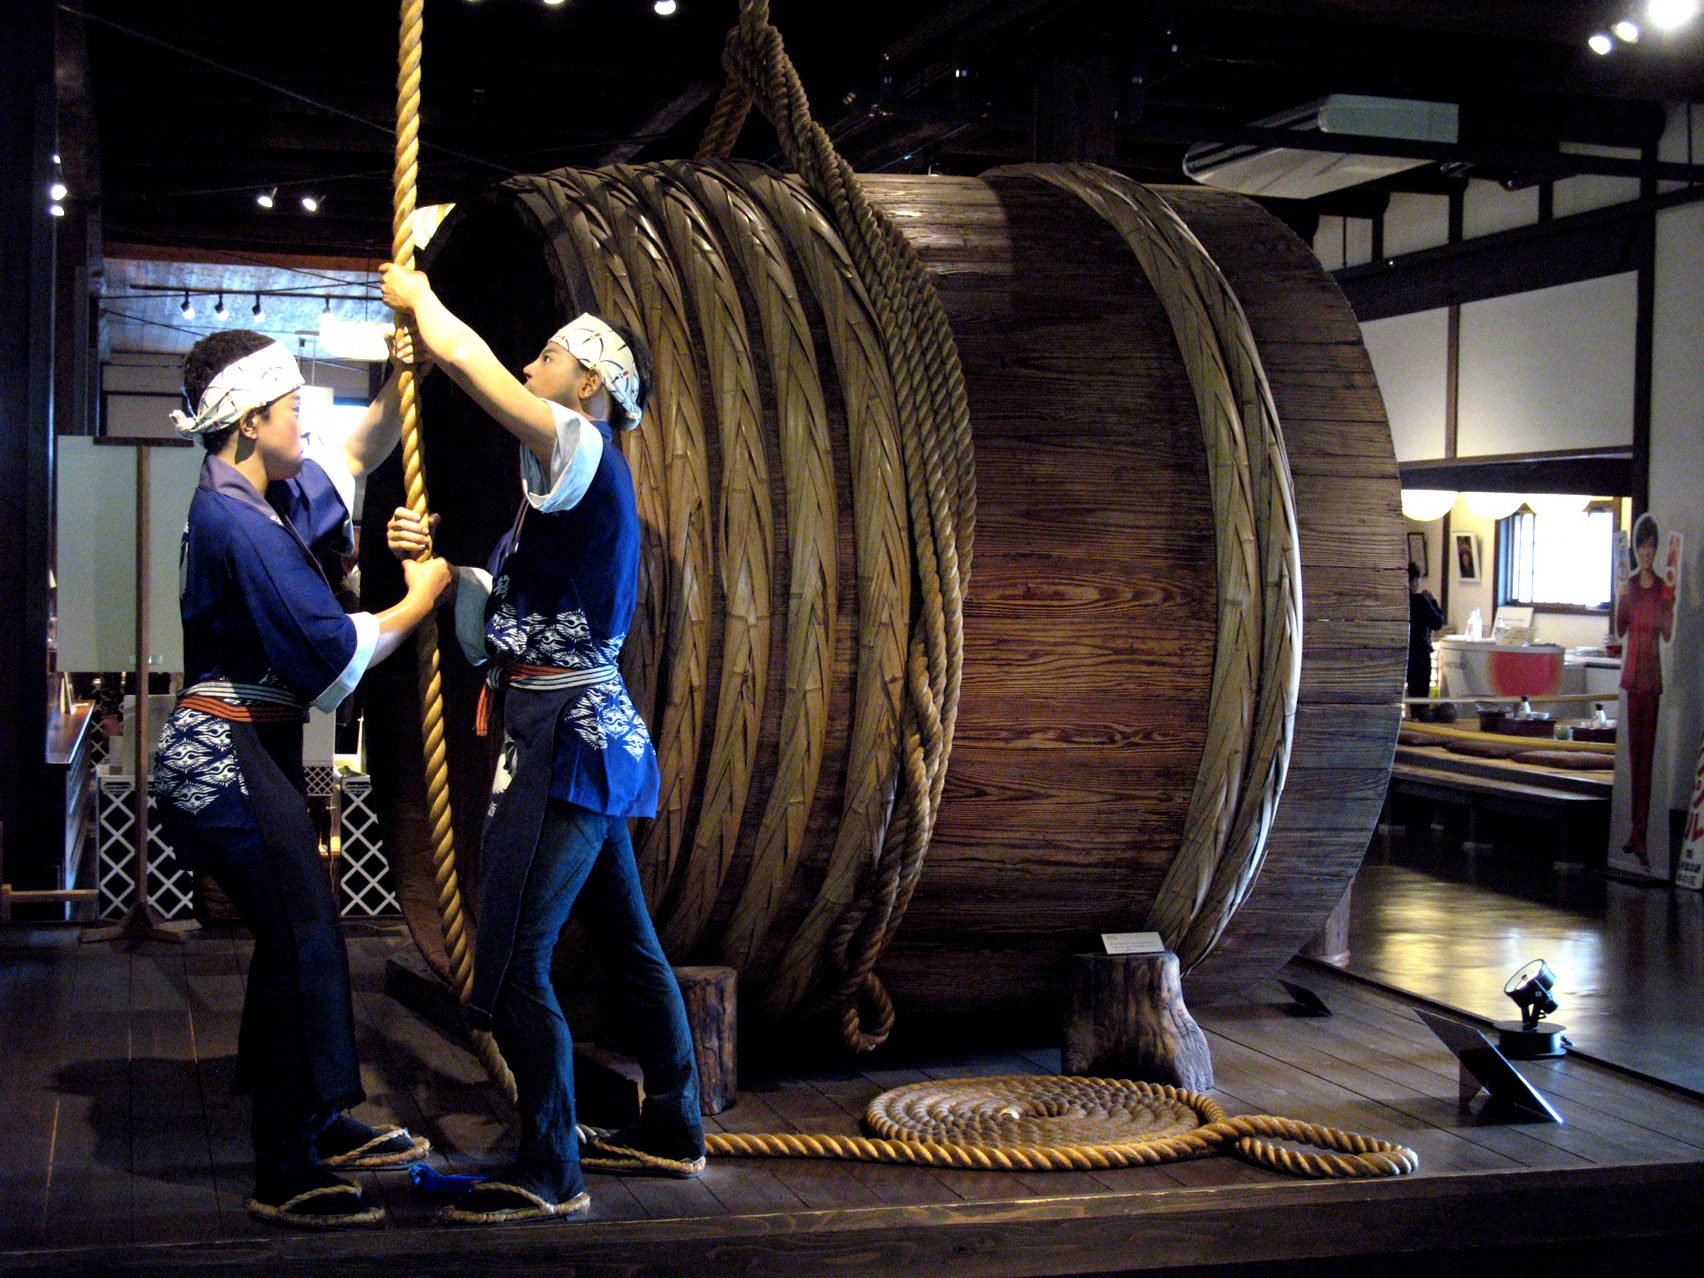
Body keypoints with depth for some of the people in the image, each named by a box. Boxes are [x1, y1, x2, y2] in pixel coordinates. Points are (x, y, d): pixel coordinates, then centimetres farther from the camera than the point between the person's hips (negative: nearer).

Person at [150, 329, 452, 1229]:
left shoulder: (266, 500, 11)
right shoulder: (237, 523, -20)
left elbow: (354, 459, 30)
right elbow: (336, 655, -20)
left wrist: (405, 378, 17)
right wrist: (420, 599, -5)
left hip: (256, 748, 10)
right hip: (229, 754, -10)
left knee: (300, 938, 17)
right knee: (302, 943, -10)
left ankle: (319, 1124, 30)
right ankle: (286, 1178, -3)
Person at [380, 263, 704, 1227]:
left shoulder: (583, 451, -10)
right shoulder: (578, 481, 19)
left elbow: (462, 353, -16)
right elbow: (504, 610, 25)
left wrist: (419, 297, 3)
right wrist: (438, 557, 13)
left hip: (566, 738, -11)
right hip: (586, 728, 11)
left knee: (515, 962, -10)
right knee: (626, 942, 16)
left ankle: (550, 1174, -4)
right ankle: (675, 1130, 27)